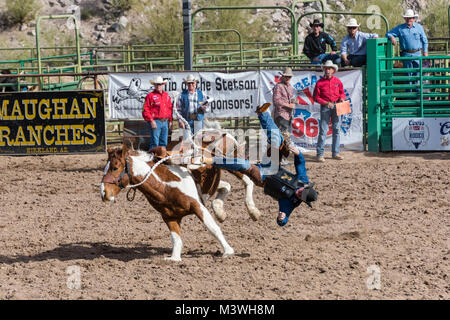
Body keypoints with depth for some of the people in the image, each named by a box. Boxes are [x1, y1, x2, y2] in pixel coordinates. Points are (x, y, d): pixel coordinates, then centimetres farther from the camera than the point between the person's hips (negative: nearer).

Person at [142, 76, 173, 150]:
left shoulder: (166, 95, 15)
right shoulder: (150, 96, -4)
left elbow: (170, 108, 20)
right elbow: (145, 110, -8)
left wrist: (170, 120, 13)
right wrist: (151, 121, -14)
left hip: (165, 122, 6)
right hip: (155, 122, -6)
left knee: (164, 142, 10)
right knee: (155, 142, -9)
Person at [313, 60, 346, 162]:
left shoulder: (337, 81, 10)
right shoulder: (320, 82, 1)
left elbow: (342, 93, 19)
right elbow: (316, 97, 0)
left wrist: (341, 98, -4)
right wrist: (326, 103, -12)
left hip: (336, 107, 4)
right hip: (325, 107, -4)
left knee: (336, 129, 5)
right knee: (323, 130, -8)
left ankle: (335, 153, 13)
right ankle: (320, 154, -7)